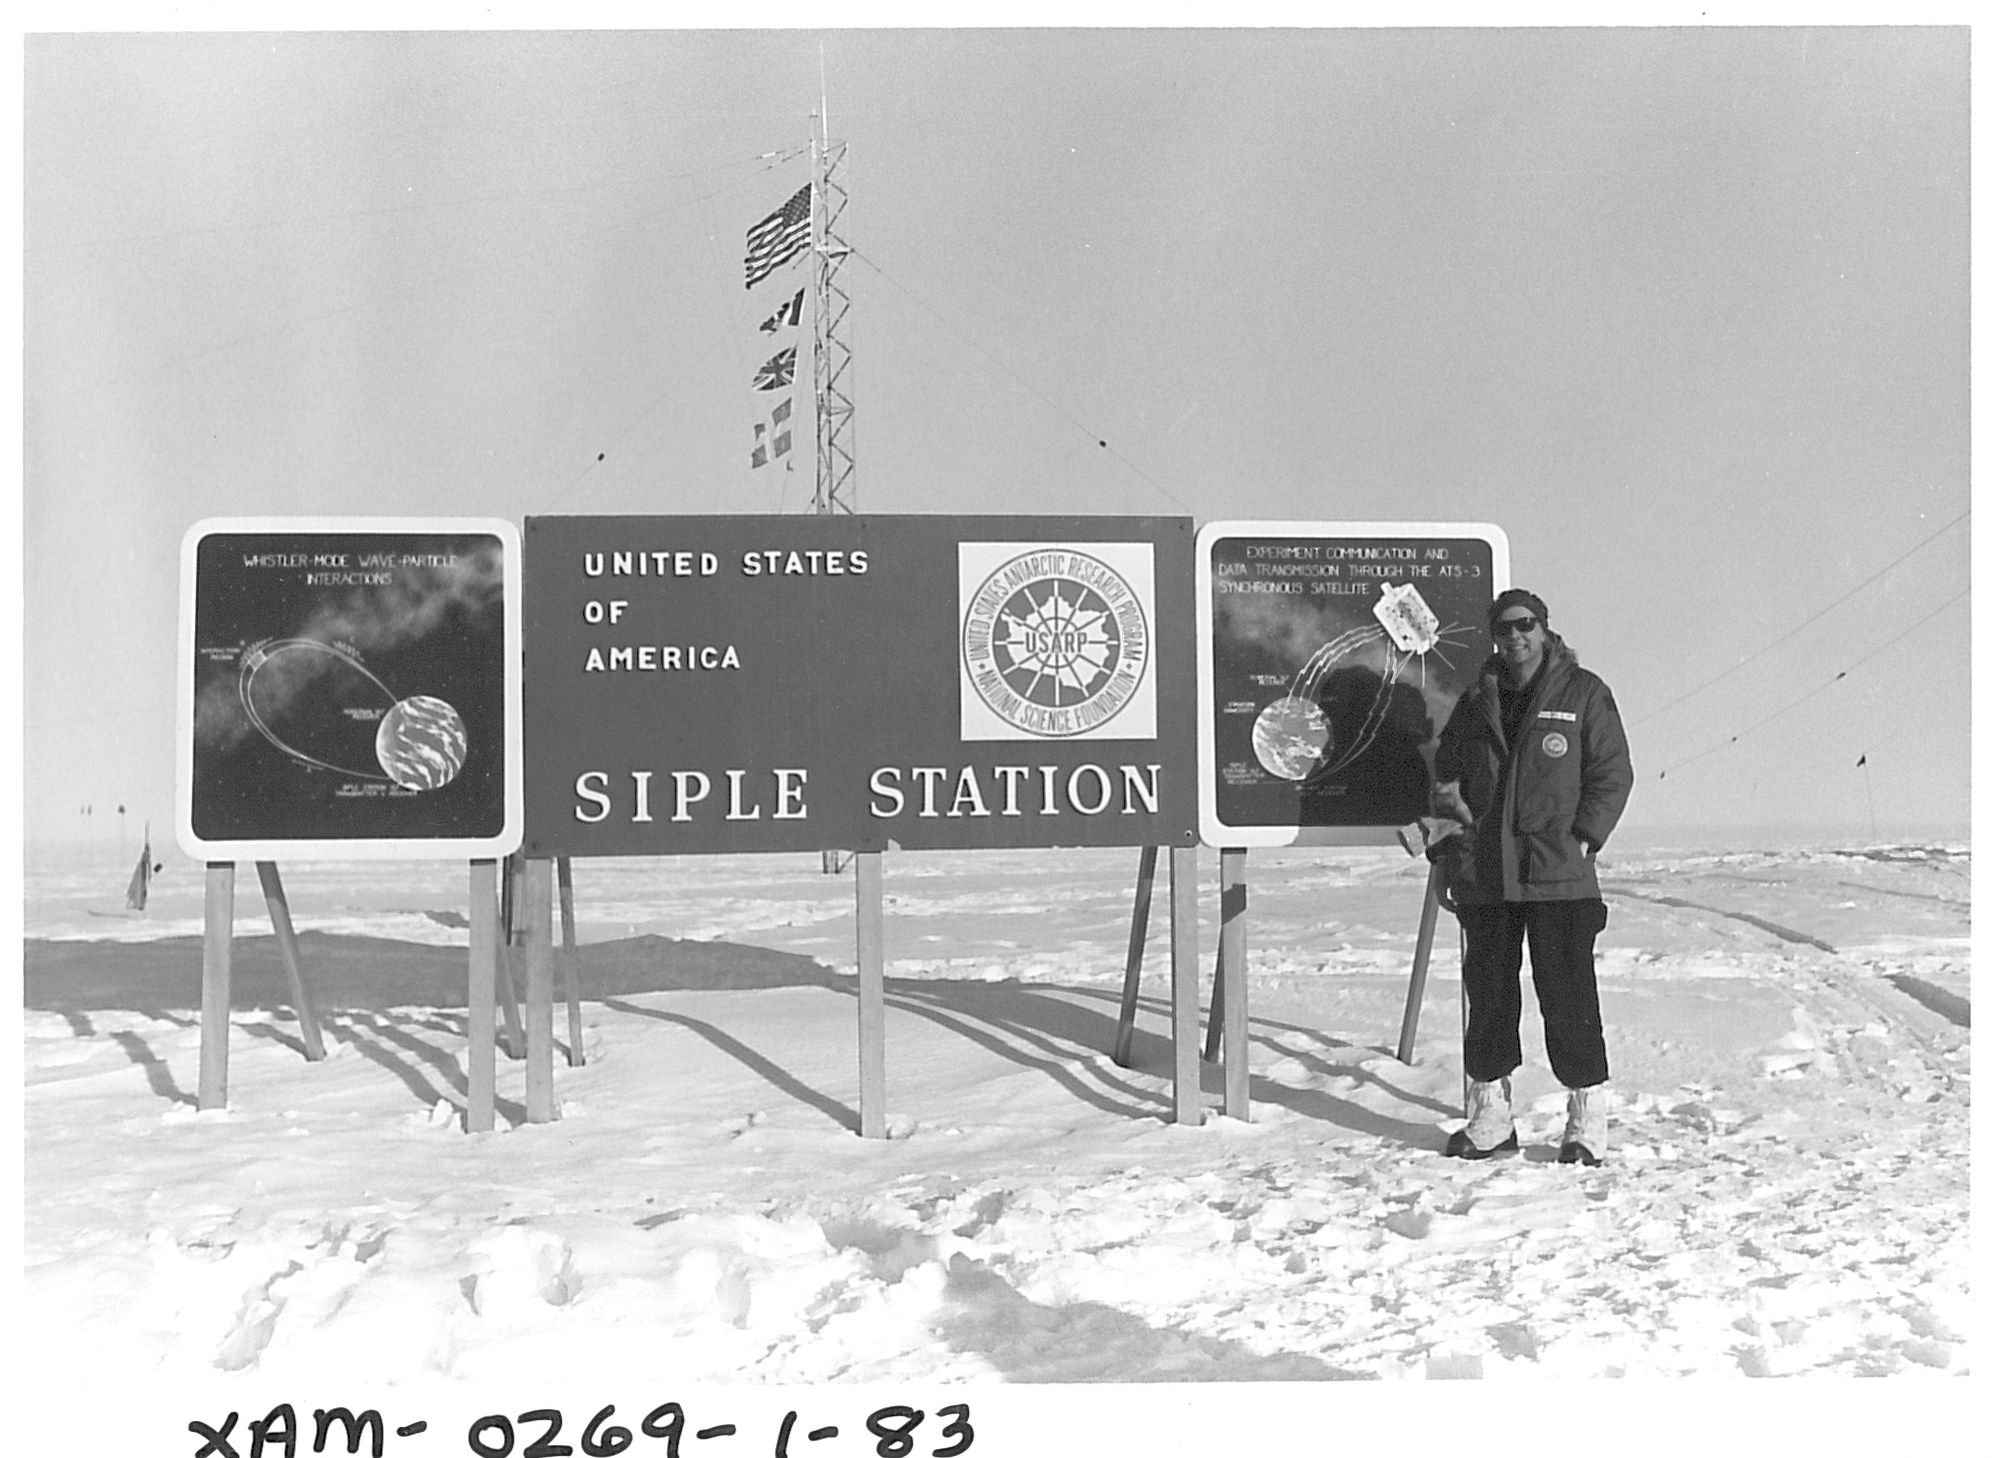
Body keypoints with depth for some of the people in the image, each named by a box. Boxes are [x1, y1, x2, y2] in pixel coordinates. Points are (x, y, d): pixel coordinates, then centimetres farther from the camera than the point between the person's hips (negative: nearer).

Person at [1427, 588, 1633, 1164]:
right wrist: (1448, 855, 7)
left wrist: (1582, 839, -9)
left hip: (1559, 878, -4)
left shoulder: (1584, 694, 3)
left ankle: (1587, 1119, 8)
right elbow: (1445, 777, 19)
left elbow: (1613, 775, 2)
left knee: (1568, 996, -4)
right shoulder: (1476, 700, 13)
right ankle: (1490, 1116, 19)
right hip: (1484, 878, 4)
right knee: (1488, 993, 8)